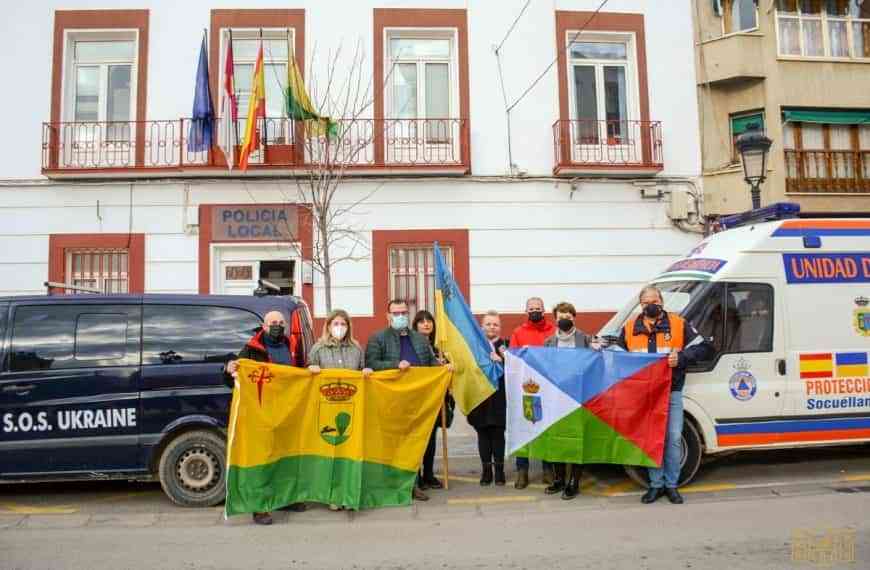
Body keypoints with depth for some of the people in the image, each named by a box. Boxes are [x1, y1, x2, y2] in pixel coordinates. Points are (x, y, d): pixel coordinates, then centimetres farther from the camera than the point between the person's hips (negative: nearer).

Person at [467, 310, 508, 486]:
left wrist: (501, 360, -19)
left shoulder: (505, 346, 4)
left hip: (499, 397, -1)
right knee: (483, 433, 6)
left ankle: (499, 469, 15)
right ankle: (486, 470, 16)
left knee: (498, 433, 4)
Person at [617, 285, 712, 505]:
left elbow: (703, 347, 1)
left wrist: (682, 357, -13)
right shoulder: (630, 328, 7)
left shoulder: (679, 324, 2)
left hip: (671, 391, -1)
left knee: (673, 438, 0)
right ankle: (656, 485, 18)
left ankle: (671, 485, 14)